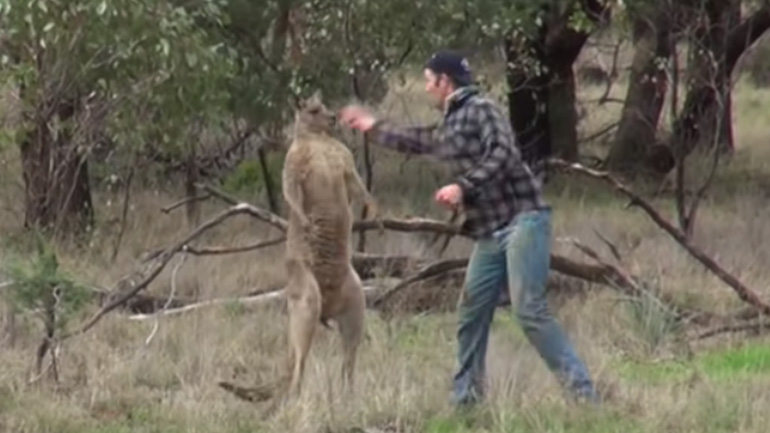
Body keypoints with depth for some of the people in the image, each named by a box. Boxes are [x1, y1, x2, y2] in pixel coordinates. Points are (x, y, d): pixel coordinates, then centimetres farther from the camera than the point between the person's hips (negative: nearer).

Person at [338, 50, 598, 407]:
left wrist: (464, 187, -26)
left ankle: (582, 392, -20)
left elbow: (503, 153, -22)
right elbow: (413, 141, 39)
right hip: (490, 232, 9)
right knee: (472, 312, 8)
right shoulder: (448, 127, 20)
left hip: (522, 219, -9)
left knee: (529, 310, -19)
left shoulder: (481, 110, -7)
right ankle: (465, 397, 16)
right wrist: (372, 126, 49)